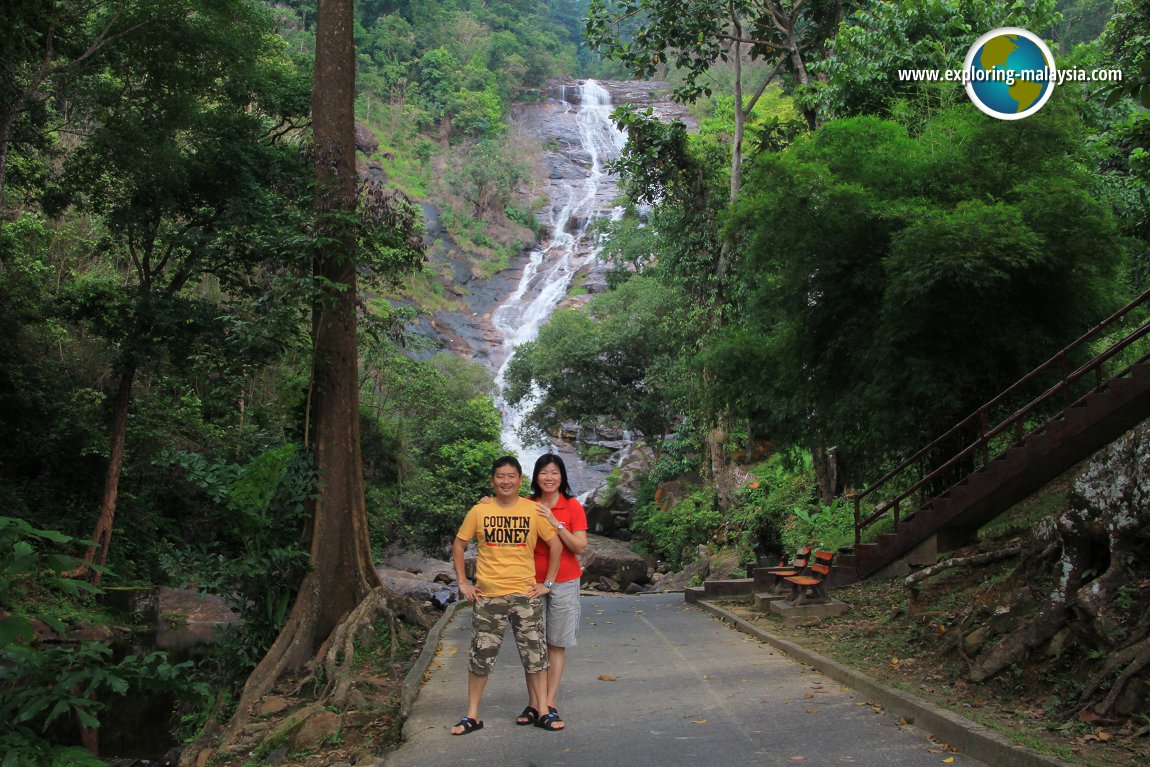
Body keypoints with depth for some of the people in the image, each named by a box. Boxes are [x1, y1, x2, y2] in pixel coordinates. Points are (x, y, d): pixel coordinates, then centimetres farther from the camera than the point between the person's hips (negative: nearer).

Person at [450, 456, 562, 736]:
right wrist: (463, 582, 2)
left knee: (535, 655, 6)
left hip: (525, 594, 0)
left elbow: (556, 544, 2)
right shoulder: (479, 511, 0)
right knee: (480, 657, 7)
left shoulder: (533, 510, -2)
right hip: (487, 596, 1)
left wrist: (547, 583, 0)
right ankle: (472, 716, 20)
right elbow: (458, 545, 8)